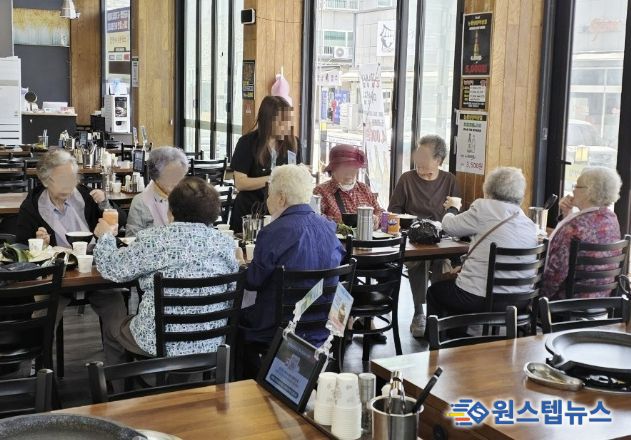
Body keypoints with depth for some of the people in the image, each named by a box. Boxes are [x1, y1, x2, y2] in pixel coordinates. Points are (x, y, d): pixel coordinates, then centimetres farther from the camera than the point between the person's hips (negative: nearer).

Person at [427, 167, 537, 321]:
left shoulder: (484, 208, -9)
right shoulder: (530, 225, 6)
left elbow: (449, 226, 3)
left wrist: (451, 209, 26)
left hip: (477, 299, -6)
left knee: (435, 290, 25)